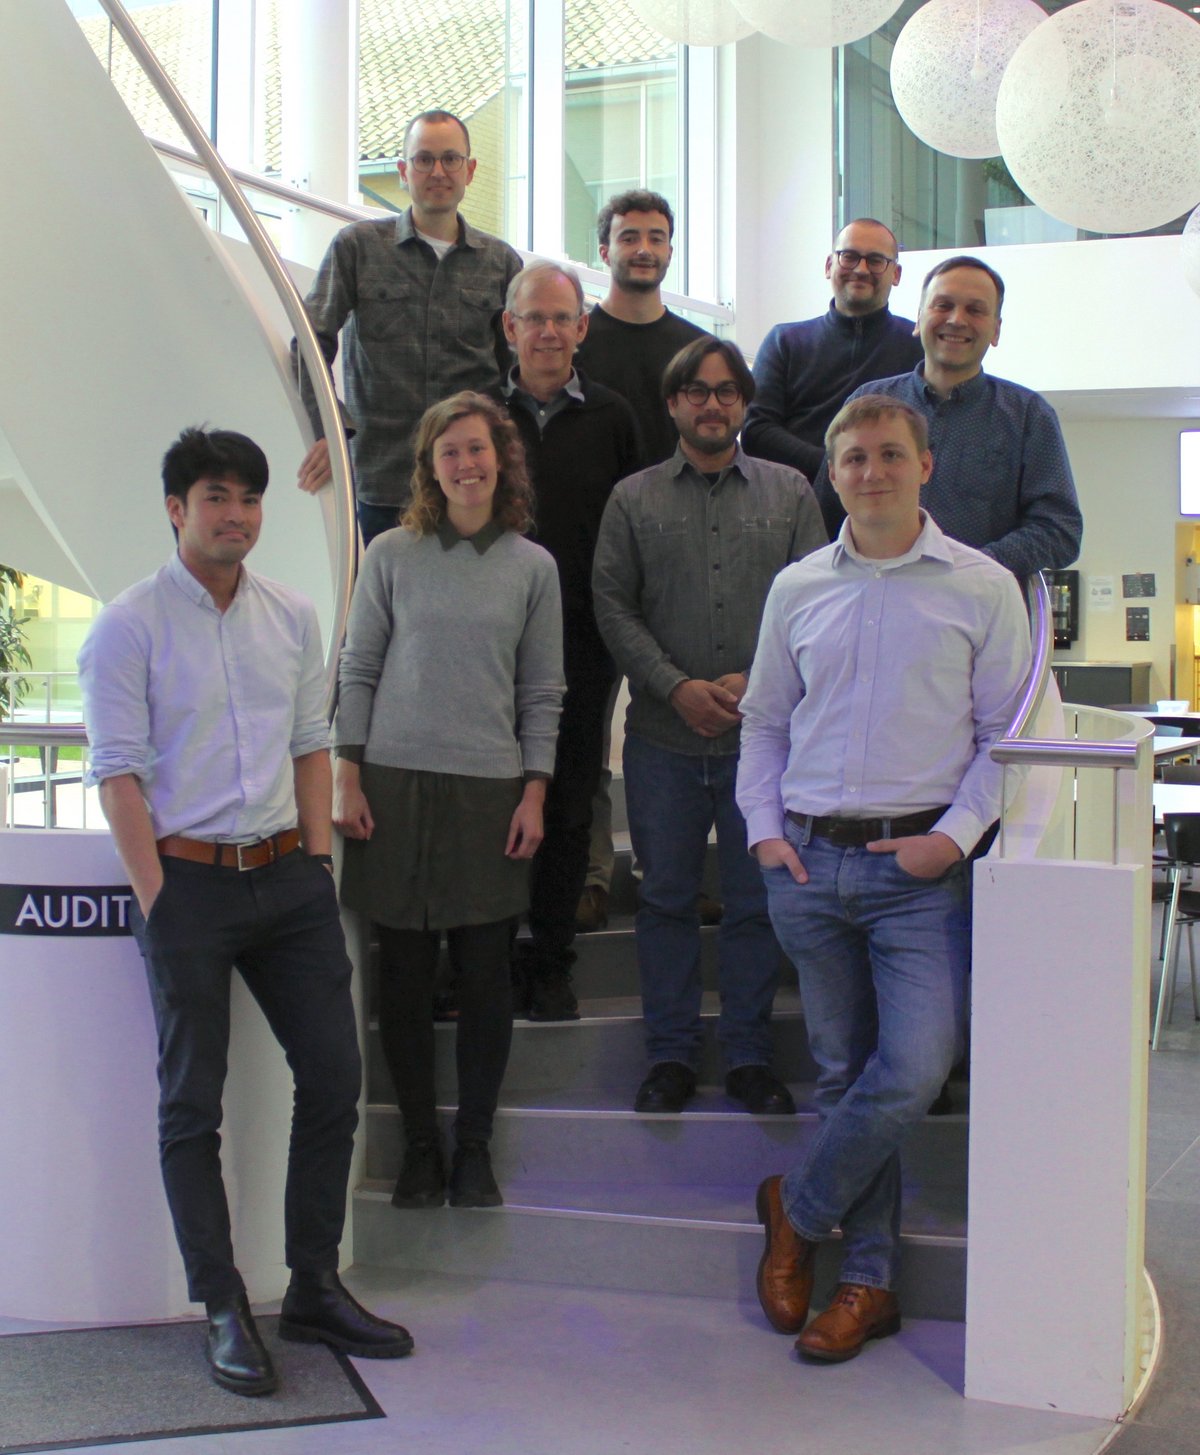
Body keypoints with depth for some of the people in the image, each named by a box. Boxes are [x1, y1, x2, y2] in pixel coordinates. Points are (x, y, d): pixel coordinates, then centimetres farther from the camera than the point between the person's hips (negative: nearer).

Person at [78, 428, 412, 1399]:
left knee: (334, 1079, 6)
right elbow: (117, 772, -9)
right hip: (188, 881, -5)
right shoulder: (130, 626, -6)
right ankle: (224, 1312, 13)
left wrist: (318, 858, 7)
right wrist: (157, 900, -13)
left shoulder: (293, 617, 9)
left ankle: (315, 1290, 20)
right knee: (193, 1103, 3)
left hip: (288, 877, 5)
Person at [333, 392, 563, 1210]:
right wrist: (348, 778, 0)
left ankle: (475, 1147, 16)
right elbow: (358, 671, 6)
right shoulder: (393, 555, 4)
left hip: (492, 790, 0)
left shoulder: (533, 566, 6)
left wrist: (534, 793, 1)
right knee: (406, 974, 4)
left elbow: (543, 693, 8)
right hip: (397, 783, 0)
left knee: (486, 977, 2)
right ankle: (420, 1145, 17)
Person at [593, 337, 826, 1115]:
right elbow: (613, 606, 2)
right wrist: (677, 687, -9)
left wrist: (755, 681, -10)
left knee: (759, 899, 6)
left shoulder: (790, 493, 9)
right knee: (667, 897, 7)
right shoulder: (634, 499, 8)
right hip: (663, 735, 0)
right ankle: (672, 1055, 17)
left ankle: (750, 1056, 17)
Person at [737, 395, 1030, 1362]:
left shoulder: (982, 587, 2)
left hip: (920, 867, -3)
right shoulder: (798, 589, 10)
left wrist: (954, 835, -10)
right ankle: (870, 1281, 20)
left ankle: (798, 1209, 11)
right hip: (809, 860, 3)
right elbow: (764, 721, 16)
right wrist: (764, 831, 4)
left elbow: (1007, 732, 2)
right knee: (844, 1073, 9)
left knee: (914, 1071, -14)